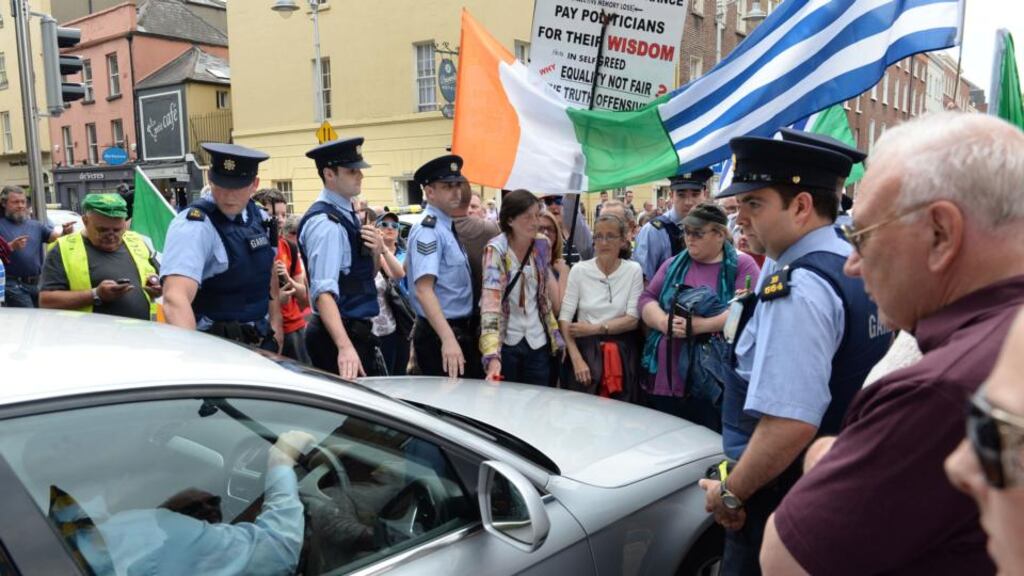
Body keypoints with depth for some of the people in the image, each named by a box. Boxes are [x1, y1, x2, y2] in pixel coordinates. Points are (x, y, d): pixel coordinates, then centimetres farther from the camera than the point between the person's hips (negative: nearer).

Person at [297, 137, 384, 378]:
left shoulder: (349, 213, 10)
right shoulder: (324, 222, -17)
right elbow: (324, 291, -28)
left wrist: (376, 251, -3)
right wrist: (345, 347, -38)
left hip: (357, 330, 9)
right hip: (340, 334, -9)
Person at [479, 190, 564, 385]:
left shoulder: (543, 244, -3)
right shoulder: (496, 250, -18)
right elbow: (490, 304, -28)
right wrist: (492, 356, -38)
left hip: (538, 340, 4)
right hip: (505, 341, -4)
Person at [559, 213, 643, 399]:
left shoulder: (633, 270, -1)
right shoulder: (579, 270, -3)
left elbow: (633, 319, -4)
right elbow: (564, 318, -6)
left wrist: (594, 328, -13)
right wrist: (577, 360, -15)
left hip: (622, 354, 1)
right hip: (586, 349, 0)